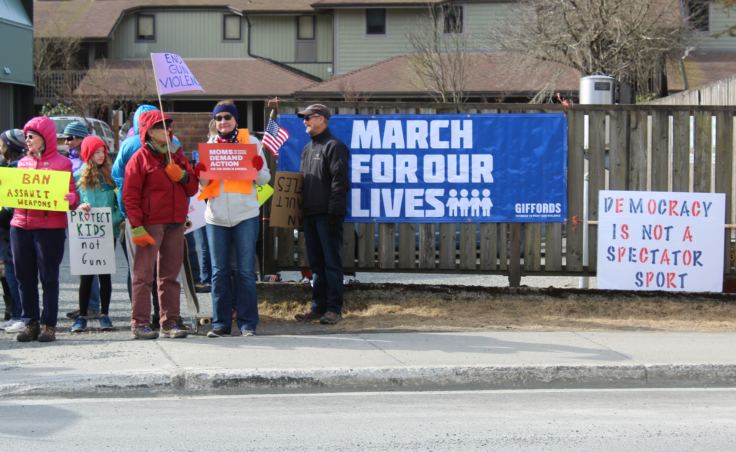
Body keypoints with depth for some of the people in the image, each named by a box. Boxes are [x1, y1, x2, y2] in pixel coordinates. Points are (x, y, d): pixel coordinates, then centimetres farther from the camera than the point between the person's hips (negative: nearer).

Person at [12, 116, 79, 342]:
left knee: (49, 277, -1)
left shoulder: (62, 163, 1)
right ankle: (31, 323, 14)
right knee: (25, 277, 6)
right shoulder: (23, 163, 16)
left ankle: (48, 325, 5)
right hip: (21, 226, 5)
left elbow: (73, 197, -1)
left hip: (50, 228, -5)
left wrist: (70, 199, -23)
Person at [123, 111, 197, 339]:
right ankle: (140, 323, -2)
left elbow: (193, 188, 18)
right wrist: (136, 227, -13)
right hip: (150, 224, -6)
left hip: (176, 224, 6)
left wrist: (182, 176, -3)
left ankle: (170, 322, 13)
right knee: (144, 274, -4)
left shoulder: (177, 156, 18)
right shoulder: (140, 158, -1)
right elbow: (130, 195, -6)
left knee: (170, 275, 8)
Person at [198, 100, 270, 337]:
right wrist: (201, 174, -7)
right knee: (219, 272, 5)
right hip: (216, 217, 3)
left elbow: (265, 178, 5)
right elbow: (204, 185, 14)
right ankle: (220, 323, 11)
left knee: (245, 271, -3)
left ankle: (247, 323, 2)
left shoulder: (251, 141, 5)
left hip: (245, 214, -3)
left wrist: (257, 169, -16)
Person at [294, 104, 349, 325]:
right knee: (316, 263, 11)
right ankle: (318, 306, 16)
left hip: (327, 215, -9)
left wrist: (334, 212, -19)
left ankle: (334, 308, -3)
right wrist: (301, 211, 17)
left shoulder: (334, 146, -8)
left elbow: (339, 182, -14)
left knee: (332, 262, -5)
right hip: (310, 215, 9)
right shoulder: (308, 148, 19)